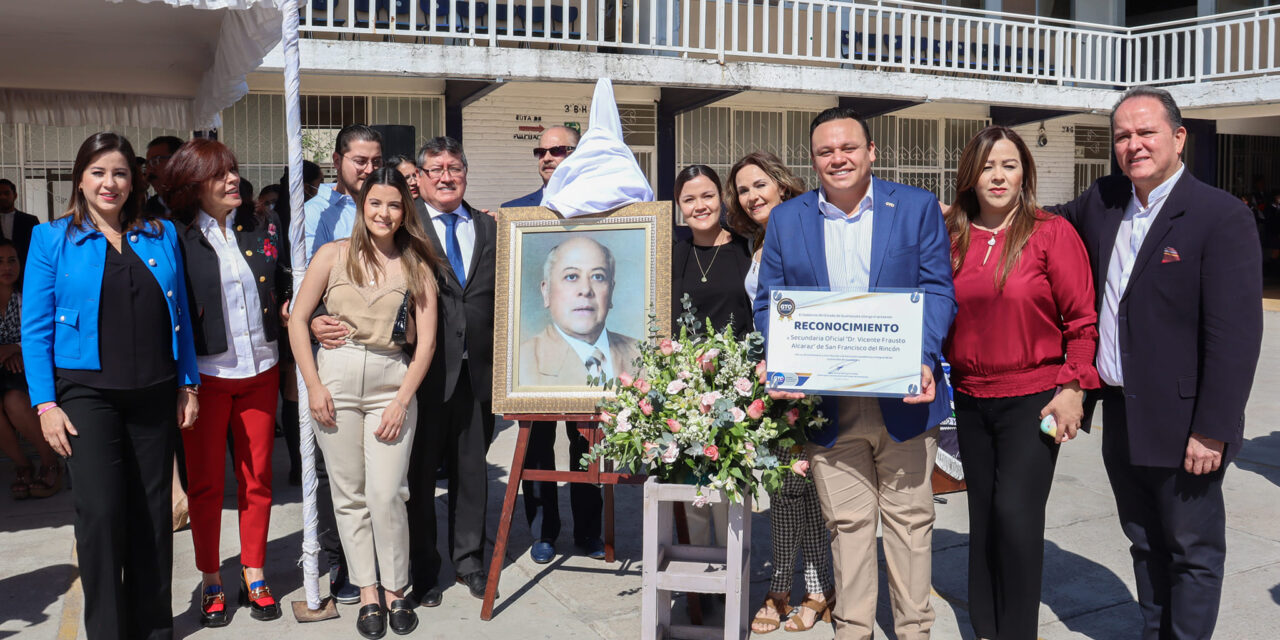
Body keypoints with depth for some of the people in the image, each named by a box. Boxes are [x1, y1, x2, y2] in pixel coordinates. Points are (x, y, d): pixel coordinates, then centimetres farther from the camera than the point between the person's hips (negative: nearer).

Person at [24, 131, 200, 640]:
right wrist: (46, 404, -7)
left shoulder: (162, 235, 9)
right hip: (87, 393, -2)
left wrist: (188, 385, 6)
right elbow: (35, 329, -1)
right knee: (100, 511, -7)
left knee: (153, 512, 8)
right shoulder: (52, 239, 2)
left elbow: (181, 317, 10)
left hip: (154, 394, 3)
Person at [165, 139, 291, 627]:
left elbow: (284, 290, 15)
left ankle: (254, 576, 24)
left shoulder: (261, 230, 6)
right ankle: (211, 581, 23)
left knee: (257, 478, 10)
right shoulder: (174, 238, -6)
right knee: (205, 481, 8)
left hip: (259, 372, 3)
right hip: (205, 376, -3)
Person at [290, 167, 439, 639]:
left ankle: (395, 591, 13)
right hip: (336, 379, 1)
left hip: (392, 383, -1)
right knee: (349, 494, 6)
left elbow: (426, 342, 2)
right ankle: (367, 594, 18)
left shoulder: (417, 267, 6)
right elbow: (297, 319, 5)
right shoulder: (333, 254, 5)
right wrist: (313, 385, -3)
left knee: (386, 494, -6)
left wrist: (401, 402, -6)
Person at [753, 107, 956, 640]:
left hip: (901, 397, -1)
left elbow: (938, 290, -1)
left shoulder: (917, 206, 3)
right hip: (825, 402, 1)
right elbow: (768, 303, 6)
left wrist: (924, 361, -17)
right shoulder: (786, 219, 7)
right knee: (846, 521, 10)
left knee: (909, 517, 10)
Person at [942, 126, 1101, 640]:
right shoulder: (952, 239, 4)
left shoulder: (1052, 233, -6)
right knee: (983, 516, 11)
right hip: (970, 400, 4)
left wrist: (1073, 388, -10)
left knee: (1015, 512, -11)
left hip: (1032, 397, -4)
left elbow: (1083, 318, -5)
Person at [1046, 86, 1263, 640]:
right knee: (1146, 545, 21)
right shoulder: (1101, 202, 5)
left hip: (1181, 426, -6)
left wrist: (1212, 430, -20)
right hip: (1120, 418, 7)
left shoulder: (1222, 216, -14)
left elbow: (1235, 335, -18)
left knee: (1193, 551, 10)